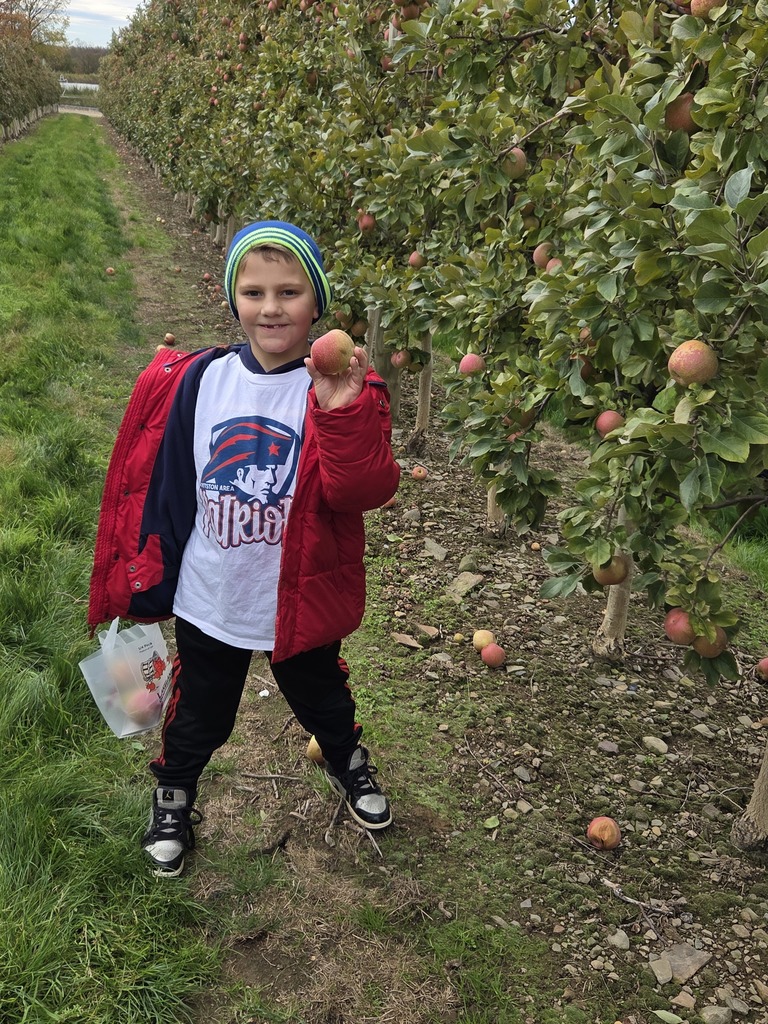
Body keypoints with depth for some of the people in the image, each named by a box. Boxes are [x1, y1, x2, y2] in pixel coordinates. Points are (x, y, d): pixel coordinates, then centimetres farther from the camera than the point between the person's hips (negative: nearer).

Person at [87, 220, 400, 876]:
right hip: (208, 599, 1)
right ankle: (174, 793, 52)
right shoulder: (194, 381, -9)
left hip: (301, 601, -1)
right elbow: (159, 484, 0)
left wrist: (343, 413, -42)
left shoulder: (343, 389, -15)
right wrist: (145, 580, 5)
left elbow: (364, 491, -27)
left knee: (322, 698, 25)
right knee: (200, 713, 22)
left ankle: (348, 762, 58)